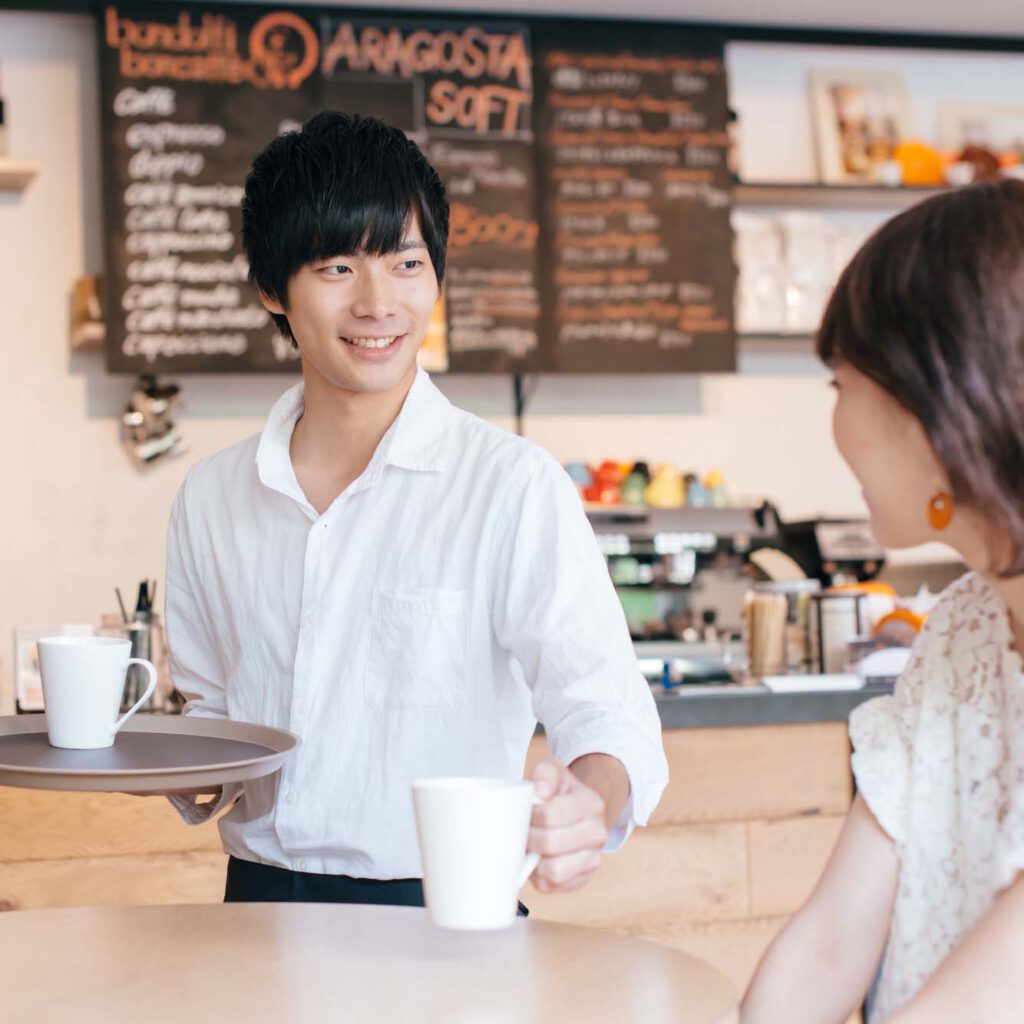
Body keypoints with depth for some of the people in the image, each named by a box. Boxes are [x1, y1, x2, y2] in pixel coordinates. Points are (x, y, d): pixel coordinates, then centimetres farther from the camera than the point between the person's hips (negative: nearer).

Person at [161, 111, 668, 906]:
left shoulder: (513, 487, -5)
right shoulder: (211, 499, 9)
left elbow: (603, 704, -13)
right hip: (259, 902, 4)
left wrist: (590, 797, -33)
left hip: (436, 907, -3)